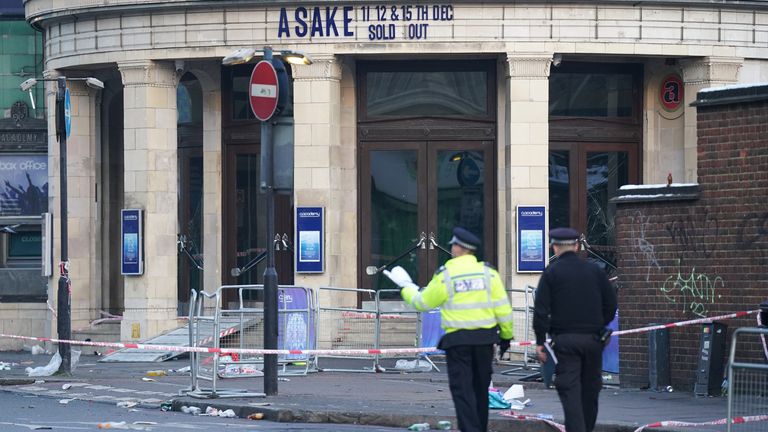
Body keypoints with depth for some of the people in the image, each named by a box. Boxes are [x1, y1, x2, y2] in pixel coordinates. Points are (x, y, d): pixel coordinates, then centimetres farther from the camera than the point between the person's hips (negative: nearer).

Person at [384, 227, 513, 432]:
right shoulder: (488, 272, 1)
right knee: (480, 389, 15)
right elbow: (502, 307, 0)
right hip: (484, 338, 3)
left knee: (462, 390, -2)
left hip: (457, 339, -3)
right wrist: (506, 335, 11)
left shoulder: (446, 275, -6)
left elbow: (423, 302, 5)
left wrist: (406, 288, 24)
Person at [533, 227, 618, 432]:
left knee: (570, 392, -5)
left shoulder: (551, 272, -2)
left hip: (564, 340, -3)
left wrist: (540, 341, -3)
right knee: (590, 390, 14)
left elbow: (541, 309, -7)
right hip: (592, 339, 3)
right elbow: (610, 304, 9)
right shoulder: (595, 270, 7)